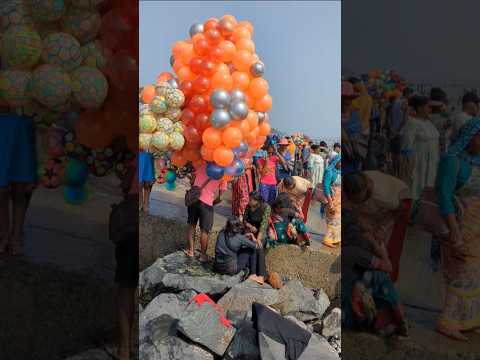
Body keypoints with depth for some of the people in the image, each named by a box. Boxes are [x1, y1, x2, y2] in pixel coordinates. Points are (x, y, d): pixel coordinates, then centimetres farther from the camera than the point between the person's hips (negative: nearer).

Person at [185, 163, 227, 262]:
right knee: (204, 230, 10)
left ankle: (191, 250, 28)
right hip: (206, 202, -4)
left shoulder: (203, 166, 9)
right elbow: (220, 197, 0)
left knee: (191, 225, 20)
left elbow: (191, 182, 10)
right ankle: (203, 255, 21)